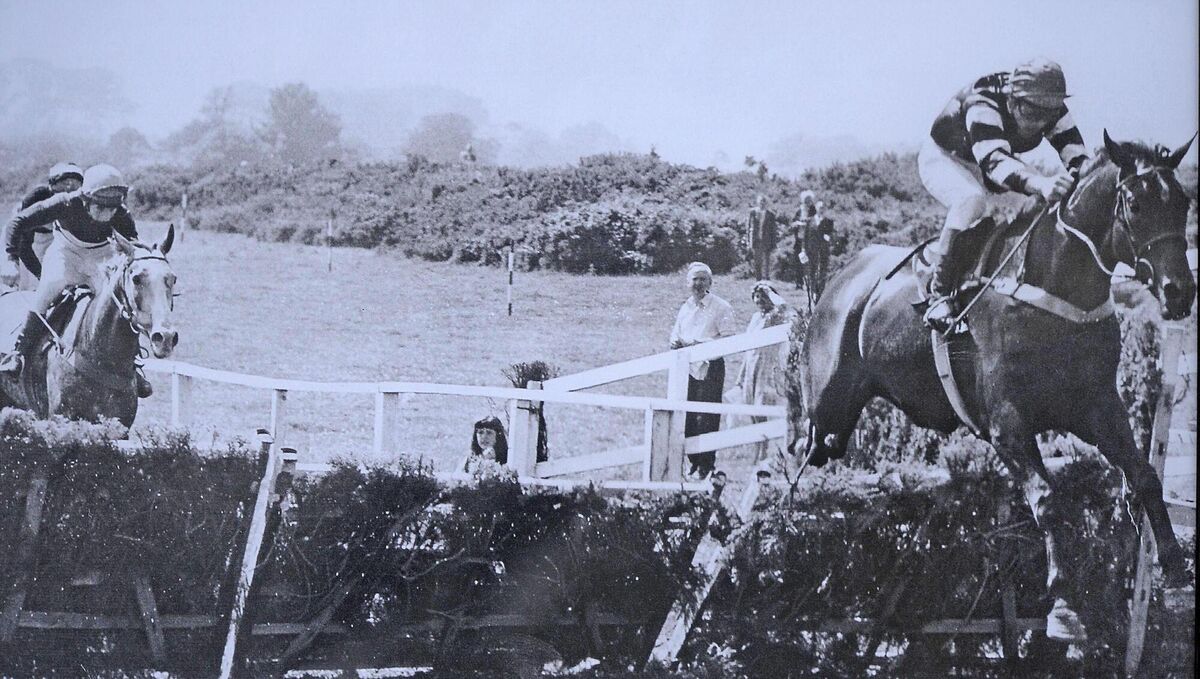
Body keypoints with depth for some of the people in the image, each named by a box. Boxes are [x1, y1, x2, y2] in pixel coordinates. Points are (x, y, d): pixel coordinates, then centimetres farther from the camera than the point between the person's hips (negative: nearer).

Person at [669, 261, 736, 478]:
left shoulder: (721, 307, -2)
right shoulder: (685, 308, 17)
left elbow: (728, 340, -9)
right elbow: (675, 336, 20)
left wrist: (701, 344, -20)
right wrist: (676, 343, -5)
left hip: (710, 367, -5)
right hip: (688, 368, 5)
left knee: (706, 419, -8)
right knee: (687, 417, 3)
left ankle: (707, 466, -4)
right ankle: (693, 463, 11)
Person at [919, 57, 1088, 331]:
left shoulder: (1053, 110, -20)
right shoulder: (982, 104, -39)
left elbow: (1077, 157, -24)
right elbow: (994, 161, -54)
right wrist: (1040, 183, -71)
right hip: (943, 157, -7)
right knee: (972, 199, -38)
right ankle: (940, 296, -33)